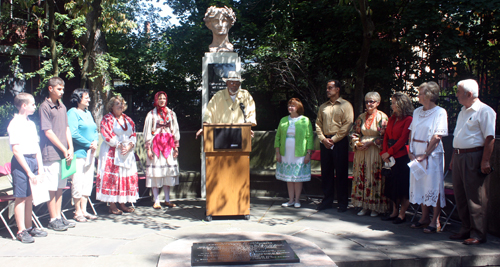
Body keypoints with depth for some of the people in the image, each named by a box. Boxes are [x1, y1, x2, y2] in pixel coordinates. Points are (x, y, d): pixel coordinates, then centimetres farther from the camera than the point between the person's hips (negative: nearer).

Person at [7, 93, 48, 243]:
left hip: (33, 160, 8)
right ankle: (21, 231, 7)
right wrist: (29, 172, -18)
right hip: (21, 162, -8)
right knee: (21, 197, -1)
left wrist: (40, 167, 8)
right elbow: (16, 150, -16)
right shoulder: (15, 124, -12)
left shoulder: (31, 123, 13)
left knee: (29, 196, 14)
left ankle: (28, 227, 24)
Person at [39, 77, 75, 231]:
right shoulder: (45, 107, -8)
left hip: (64, 154, 7)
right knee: (52, 188, -1)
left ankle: (59, 217, 19)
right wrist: (64, 150, -10)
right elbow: (48, 132, -11)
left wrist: (70, 148, 1)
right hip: (51, 154, -7)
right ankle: (53, 220, 7)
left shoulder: (62, 107, 15)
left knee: (60, 187, 11)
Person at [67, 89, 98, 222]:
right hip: (79, 153, -8)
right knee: (78, 182, -3)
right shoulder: (72, 113, -7)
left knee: (88, 182, 10)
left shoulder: (88, 113, 18)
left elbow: (95, 131, 18)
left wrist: (95, 142, -2)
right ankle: (78, 212, 8)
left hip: (90, 152, 8)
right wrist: (89, 144, -13)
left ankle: (84, 210, 19)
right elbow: (73, 134, -17)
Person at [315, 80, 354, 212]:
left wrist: (333, 139, -11)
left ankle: (343, 203, 6)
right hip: (325, 142, 5)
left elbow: (347, 125, -9)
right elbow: (318, 124, 13)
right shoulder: (323, 107, 16)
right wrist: (323, 138, -3)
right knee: (326, 172, 8)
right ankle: (327, 201, 17)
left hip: (339, 142, -5)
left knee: (341, 173, -2)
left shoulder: (345, 105, -1)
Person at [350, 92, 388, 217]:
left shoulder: (382, 117, -4)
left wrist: (370, 142, -14)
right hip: (361, 151, 5)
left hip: (376, 152, -5)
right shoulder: (361, 117, 11)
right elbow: (355, 133, 14)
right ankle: (364, 205, 13)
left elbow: (384, 136, -8)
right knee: (362, 177, 5)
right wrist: (357, 144, -4)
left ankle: (376, 207, 7)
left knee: (375, 178, -2)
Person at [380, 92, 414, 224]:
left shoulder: (408, 119, -9)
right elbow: (386, 136, 11)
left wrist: (389, 152, -14)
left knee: (403, 186, -1)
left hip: (402, 156, -8)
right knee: (392, 185, 11)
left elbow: (403, 139, -14)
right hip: (390, 157, 8)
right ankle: (394, 212, 21)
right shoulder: (392, 119, 14)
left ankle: (402, 214, 6)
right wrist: (384, 152, -2)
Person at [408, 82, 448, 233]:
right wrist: (411, 151, 0)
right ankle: (424, 218, 22)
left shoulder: (440, 112, -8)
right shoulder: (417, 112, 12)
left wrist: (425, 154, -15)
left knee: (434, 186, -3)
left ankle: (435, 221, 4)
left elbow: (437, 137, -13)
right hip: (416, 154, 7)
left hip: (432, 154, -6)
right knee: (419, 184, 10)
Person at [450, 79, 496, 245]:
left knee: (476, 198, -3)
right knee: (460, 196, 12)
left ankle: (478, 234, 4)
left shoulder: (484, 111, -9)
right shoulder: (463, 112, 18)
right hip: (459, 157, 9)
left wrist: (485, 161, -20)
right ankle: (466, 229, 23)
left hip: (474, 157, -9)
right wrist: (454, 159, 18)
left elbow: (490, 138, -15)